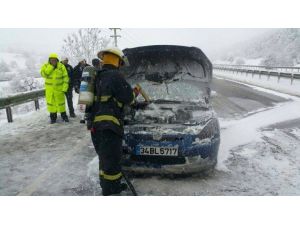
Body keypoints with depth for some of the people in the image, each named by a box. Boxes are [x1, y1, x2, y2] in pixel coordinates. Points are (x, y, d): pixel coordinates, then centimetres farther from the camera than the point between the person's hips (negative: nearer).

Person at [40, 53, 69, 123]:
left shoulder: (61, 66, -6)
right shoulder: (46, 66, -3)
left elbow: (65, 77, -5)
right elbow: (43, 74, -20)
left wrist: (64, 88, -11)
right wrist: (51, 66, -24)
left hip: (59, 88, -1)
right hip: (49, 88, 1)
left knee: (61, 101, 6)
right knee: (50, 102, 6)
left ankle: (64, 115, 19)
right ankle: (53, 116, 17)